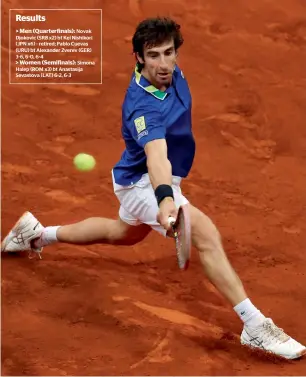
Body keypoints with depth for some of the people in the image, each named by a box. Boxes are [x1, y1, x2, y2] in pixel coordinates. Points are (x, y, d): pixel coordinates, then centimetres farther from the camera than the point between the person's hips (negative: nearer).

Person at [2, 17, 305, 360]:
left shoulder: (172, 72, -11)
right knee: (206, 233, -29)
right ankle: (254, 325, -31)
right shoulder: (143, 105, -35)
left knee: (124, 233, 35)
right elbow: (156, 155, -52)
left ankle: (39, 234, 49)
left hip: (146, 182, 10)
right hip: (143, 182, -10)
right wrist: (165, 198, -69)